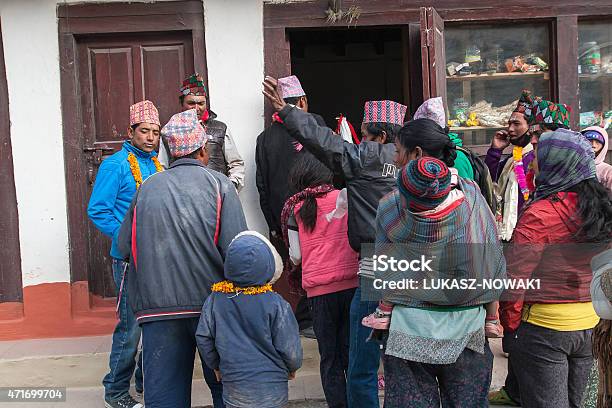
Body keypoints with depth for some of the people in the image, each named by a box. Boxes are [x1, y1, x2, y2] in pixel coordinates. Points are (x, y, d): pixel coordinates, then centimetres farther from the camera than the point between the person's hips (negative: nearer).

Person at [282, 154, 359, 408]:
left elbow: (296, 257, 4)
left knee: (329, 358, 11)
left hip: (318, 289, -1)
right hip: (352, 284, 1)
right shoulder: (345, 198, 2)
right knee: (351, 351, 14)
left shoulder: (295, 209, 1)